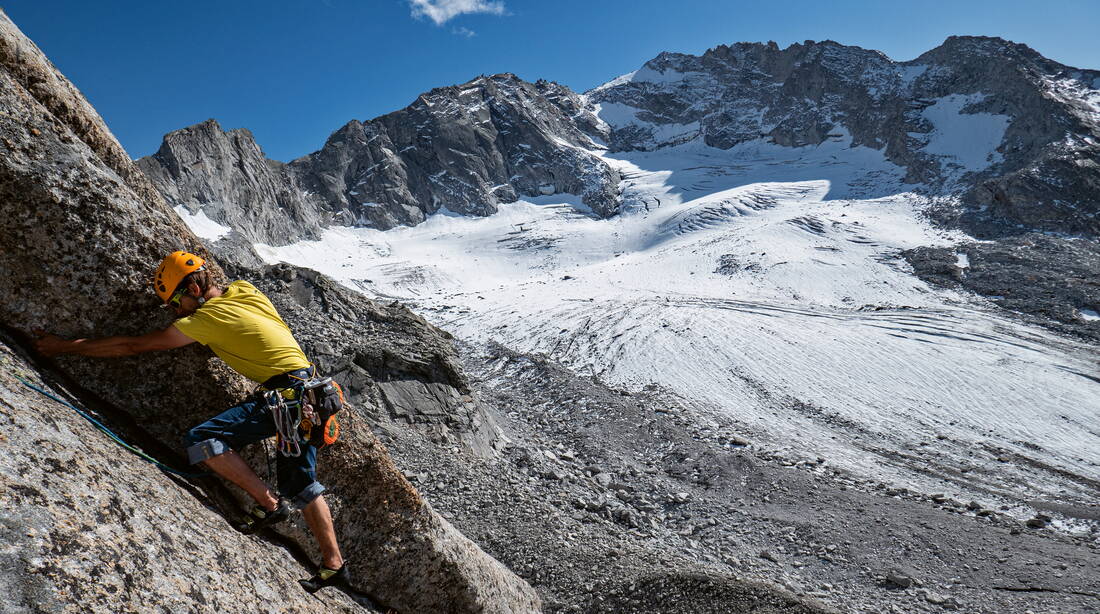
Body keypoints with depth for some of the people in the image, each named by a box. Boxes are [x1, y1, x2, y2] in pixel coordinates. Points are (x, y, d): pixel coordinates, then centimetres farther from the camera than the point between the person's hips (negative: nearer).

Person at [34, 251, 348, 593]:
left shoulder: (207, 317, -10)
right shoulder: (246, 290, 11)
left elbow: (134, 347, -5)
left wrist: (65, 346, 3)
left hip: (284, 393, -9)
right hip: (307, 391, 9)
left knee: (201, 440, -14)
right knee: (299, 482, 15)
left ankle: (269, 504, -4)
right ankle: (333, 564, 20)